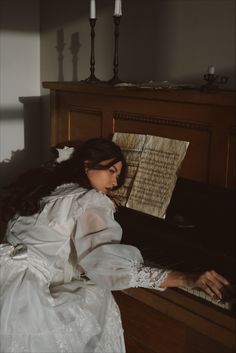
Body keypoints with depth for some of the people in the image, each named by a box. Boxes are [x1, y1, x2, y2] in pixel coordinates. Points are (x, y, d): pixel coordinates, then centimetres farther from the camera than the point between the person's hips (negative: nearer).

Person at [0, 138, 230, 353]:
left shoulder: (46, 186, 17)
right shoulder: (90, 201, -7)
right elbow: (108, 265, -22)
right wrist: (187, 280, -25)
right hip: (18, 295, -8)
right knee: (99, 297, 1)